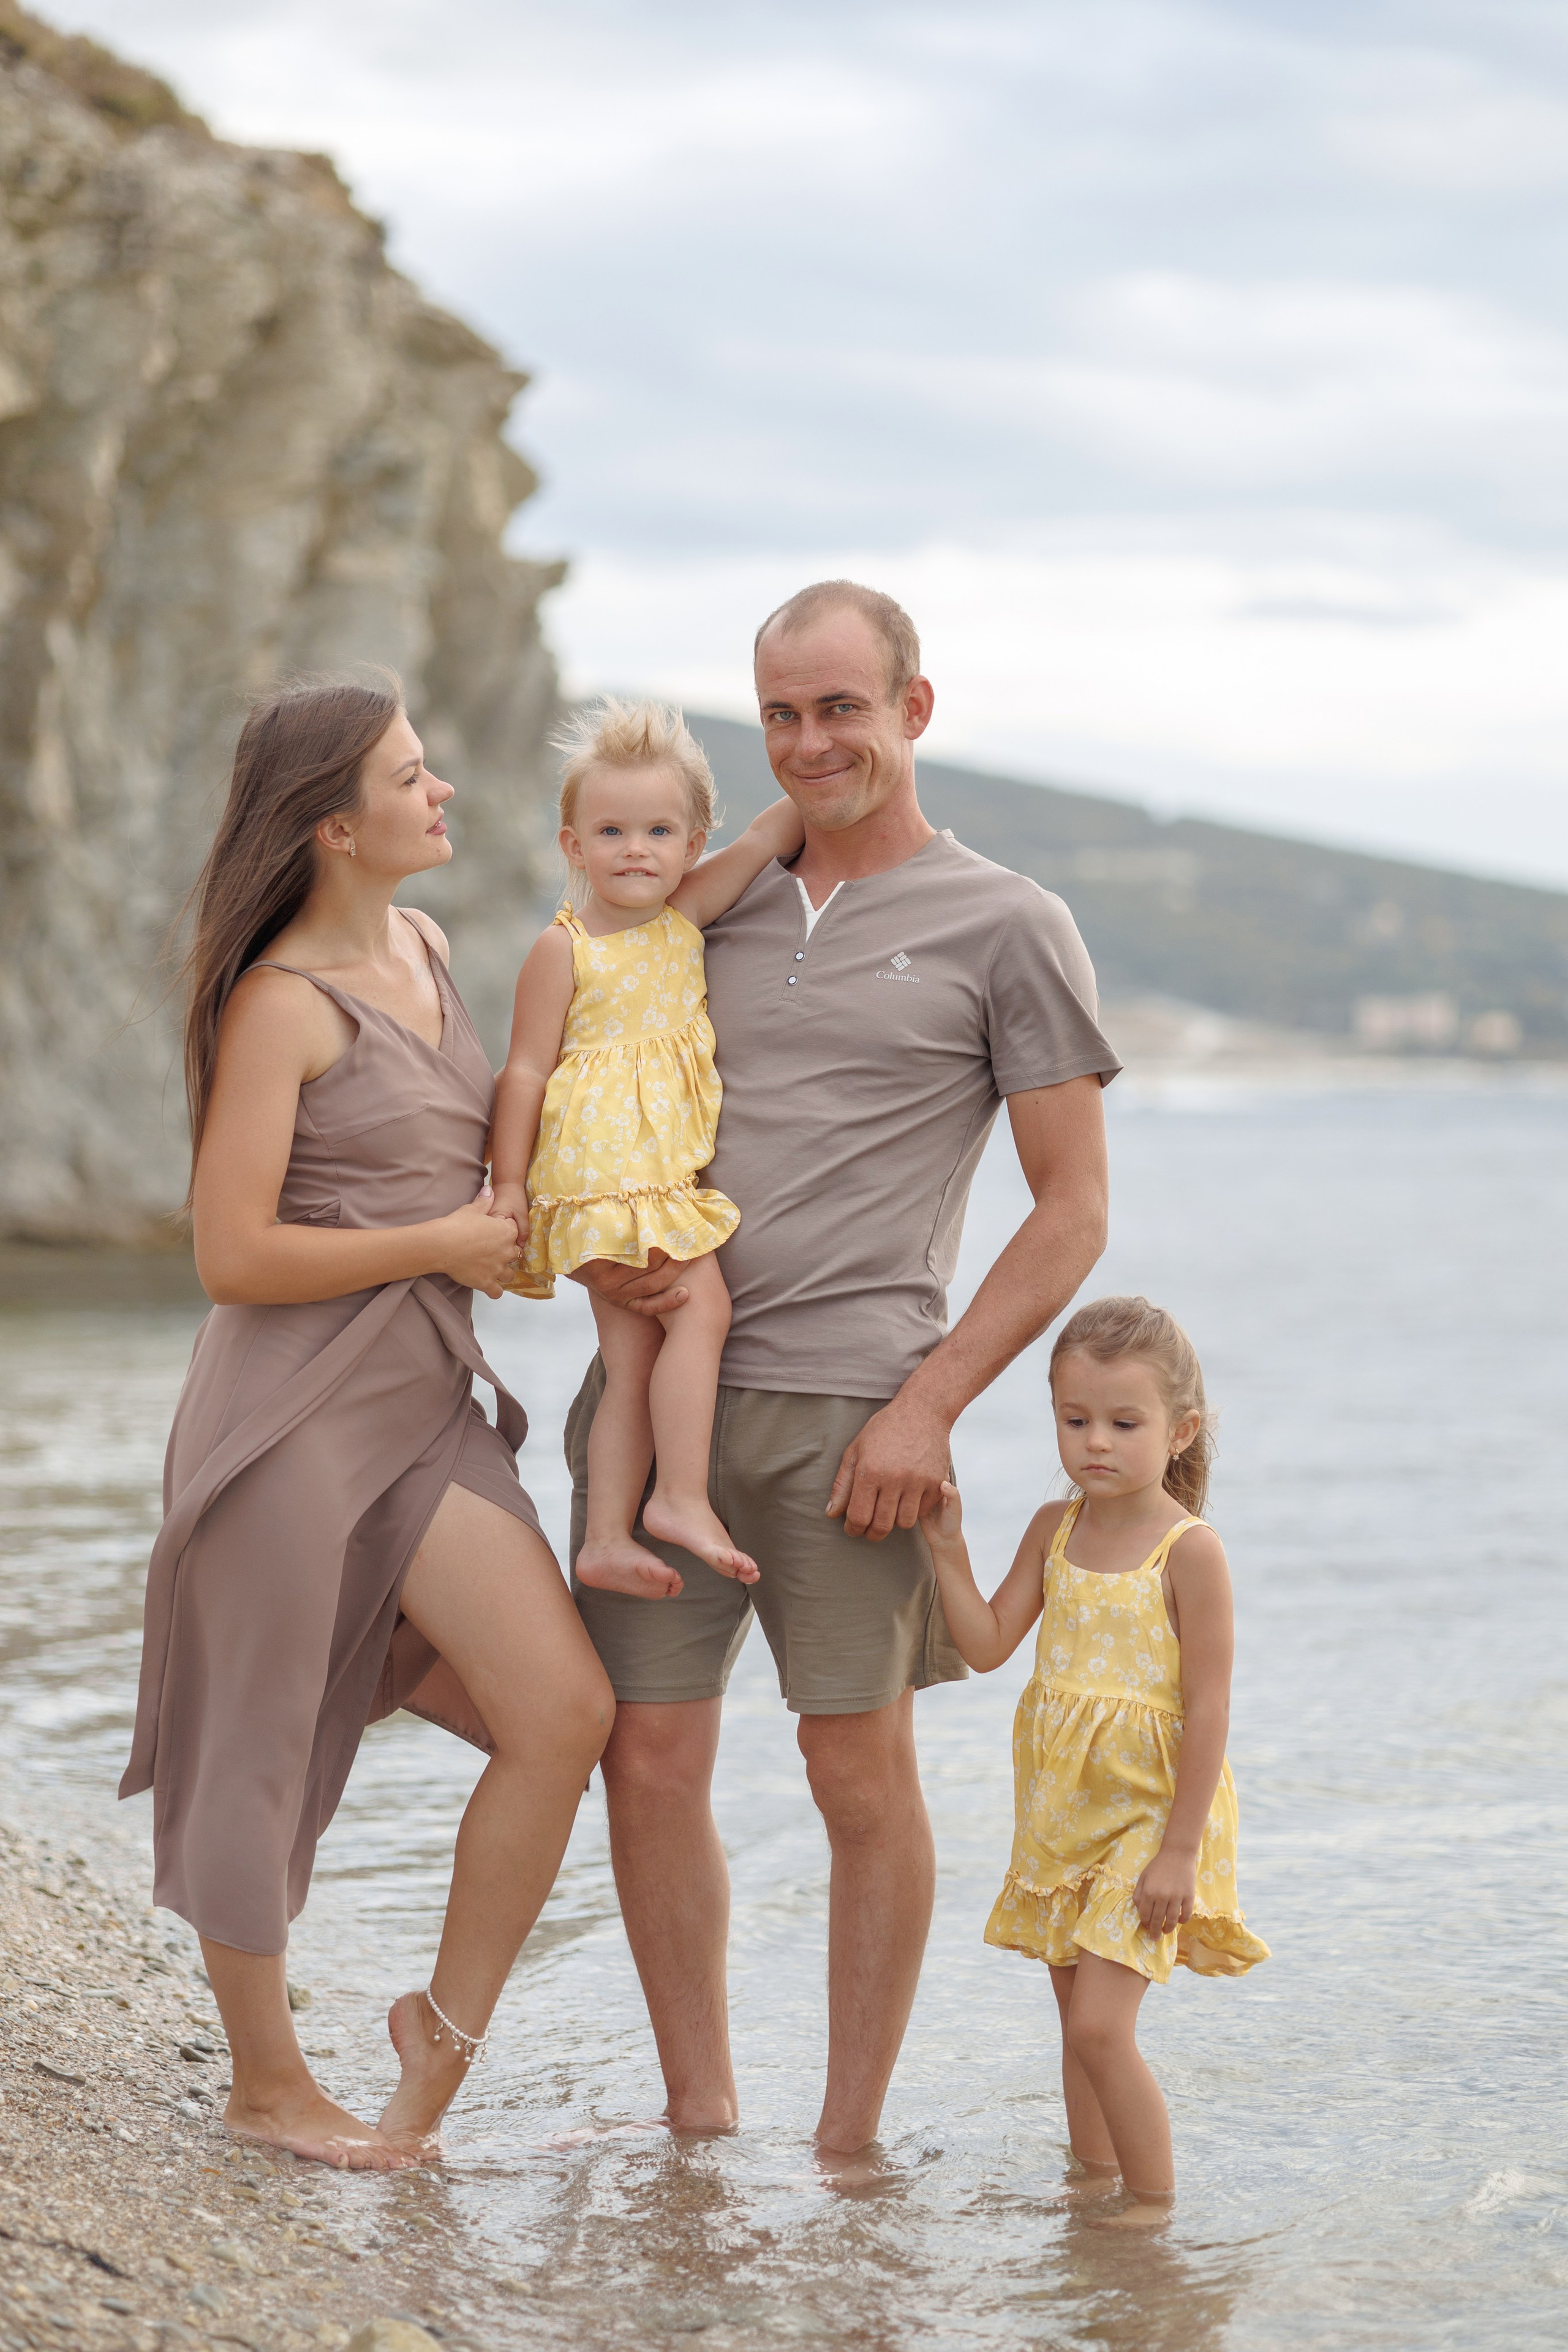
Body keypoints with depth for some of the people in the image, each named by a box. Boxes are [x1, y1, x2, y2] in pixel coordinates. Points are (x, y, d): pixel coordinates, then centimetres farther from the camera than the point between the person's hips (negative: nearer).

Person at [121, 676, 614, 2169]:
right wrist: (445, 1243, -12)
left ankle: (448, 2021, 13)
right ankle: (266, 2083, 22)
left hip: (426, 1403, 7)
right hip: (294, 1411, -7)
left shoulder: (426, 950, 11)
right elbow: (234, 1258, -18)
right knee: (263, 1750, 5)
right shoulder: (280, 1002, -14)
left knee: (565, 1709, -4)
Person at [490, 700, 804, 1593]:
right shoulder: (563, 949, -5)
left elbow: (767, 838, 8)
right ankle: (684, 1499, -15)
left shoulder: (684, 917, 10)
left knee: (636, 1365, 5)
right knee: (702, 1310, -18)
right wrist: (509, 1183, -7)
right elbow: (527, 1068, -5)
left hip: (671, 1170, 7)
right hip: (608, 1164, -7)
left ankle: (607, 1539, 8)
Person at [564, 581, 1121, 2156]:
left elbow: (1071, 1212, 1)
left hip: (846, 1404, -4)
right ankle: (699, 2121, 15)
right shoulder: (718, 916, 17)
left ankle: (850, 2143, 10)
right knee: (648, 1760, 2)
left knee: (860, 1770, -1)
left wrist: (929, 1404, -9)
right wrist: (602, 1256, 0)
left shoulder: (1008, 930, 3)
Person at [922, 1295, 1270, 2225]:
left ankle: (1156, 2205, 0)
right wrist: (949, 1547, -6)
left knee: (1100, 2024, -13)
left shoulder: (1191, 1551, -15)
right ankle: (1095, 2185, 27)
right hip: (1065, 1816, 7)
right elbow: (989, 1644, 5)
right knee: (1081, 2023, 14)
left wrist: (1179, 1850, -17)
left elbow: (1209, 1711, -15)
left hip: (1150, 1816, -7)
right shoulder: (1055, 1530, 4)